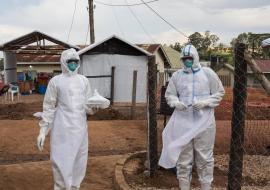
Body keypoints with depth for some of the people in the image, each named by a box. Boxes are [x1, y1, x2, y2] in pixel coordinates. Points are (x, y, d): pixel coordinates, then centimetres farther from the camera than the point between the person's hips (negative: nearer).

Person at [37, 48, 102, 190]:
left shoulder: (83, 80, 8)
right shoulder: (56, 81, -3)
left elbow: (87, 105, 9)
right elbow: (49, 107, -1)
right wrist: (43, 130, -4)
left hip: (80, 127, 4)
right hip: (63, 128, -4)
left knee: (78, 161, 10)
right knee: (61, 160, -3)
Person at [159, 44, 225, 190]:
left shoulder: (208, 73, 0)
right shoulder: (176, 75, 5)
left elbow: (219, 93, 3)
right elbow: (169, 94, 12)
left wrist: (204, 103, -13)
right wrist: (176, 102, -10)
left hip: (204, 122, -1)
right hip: (183, 122, 2)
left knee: (204, 157, 6)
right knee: (183, 157, 9)